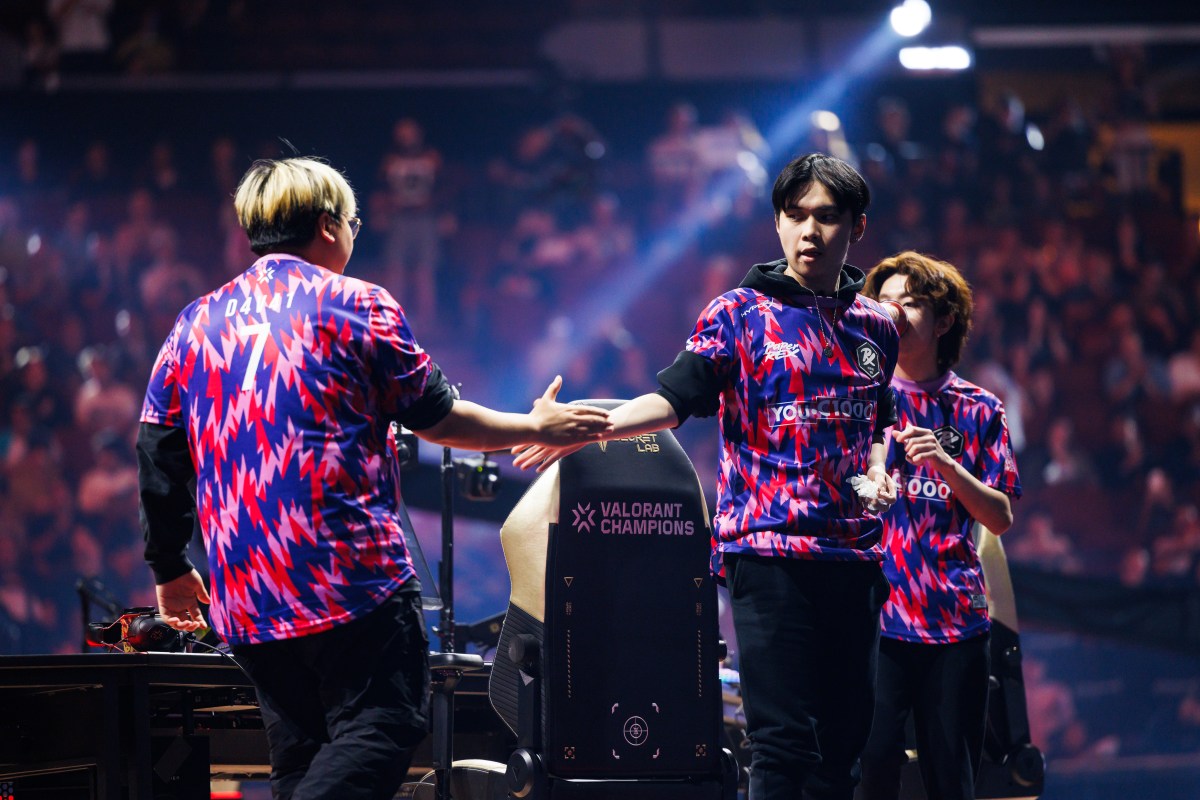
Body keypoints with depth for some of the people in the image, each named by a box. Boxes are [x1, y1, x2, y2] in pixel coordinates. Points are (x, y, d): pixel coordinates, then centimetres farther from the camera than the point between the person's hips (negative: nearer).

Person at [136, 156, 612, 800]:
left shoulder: (195, 324, 13)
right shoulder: (359, 307, -2)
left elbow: (157, 454, 13)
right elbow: (437, 416, 4)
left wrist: (170, 569, 23)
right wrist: (537, 428, 18)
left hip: (242, 595, 6)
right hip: (350, 576, -6)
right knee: (381, 726, -7)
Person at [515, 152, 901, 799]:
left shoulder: (876, 327, 15)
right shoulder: (740, 314, 3)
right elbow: (676, 395, -7)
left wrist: (877, 472, 7)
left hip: (854, 555, 5)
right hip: (767, 551, -5)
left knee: (841, 745, 5)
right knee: (783, 742, -12)